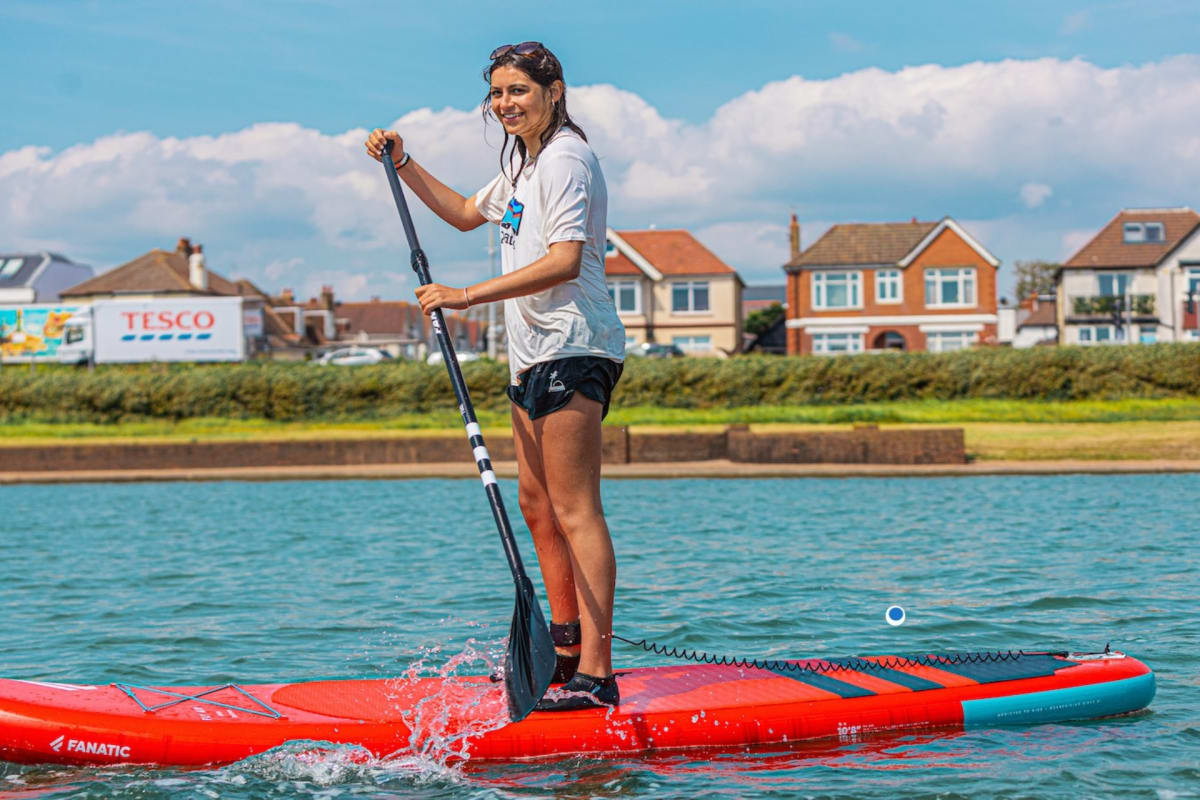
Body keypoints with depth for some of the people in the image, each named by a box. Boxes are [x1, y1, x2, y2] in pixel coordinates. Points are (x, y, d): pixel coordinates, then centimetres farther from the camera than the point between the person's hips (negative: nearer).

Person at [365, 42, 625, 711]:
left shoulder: (565, 158, -12)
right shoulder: (524, 162, 21)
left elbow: (566, 259, -24)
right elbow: (468, 213, 36)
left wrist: (468, 295, -26)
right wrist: (403, 164, 26)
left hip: (572, 350, -11)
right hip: (537, 354, 11)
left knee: (575, 510, -14)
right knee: (537, 505, 13)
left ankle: (596, 673, -17)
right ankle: (567, 650, 21)